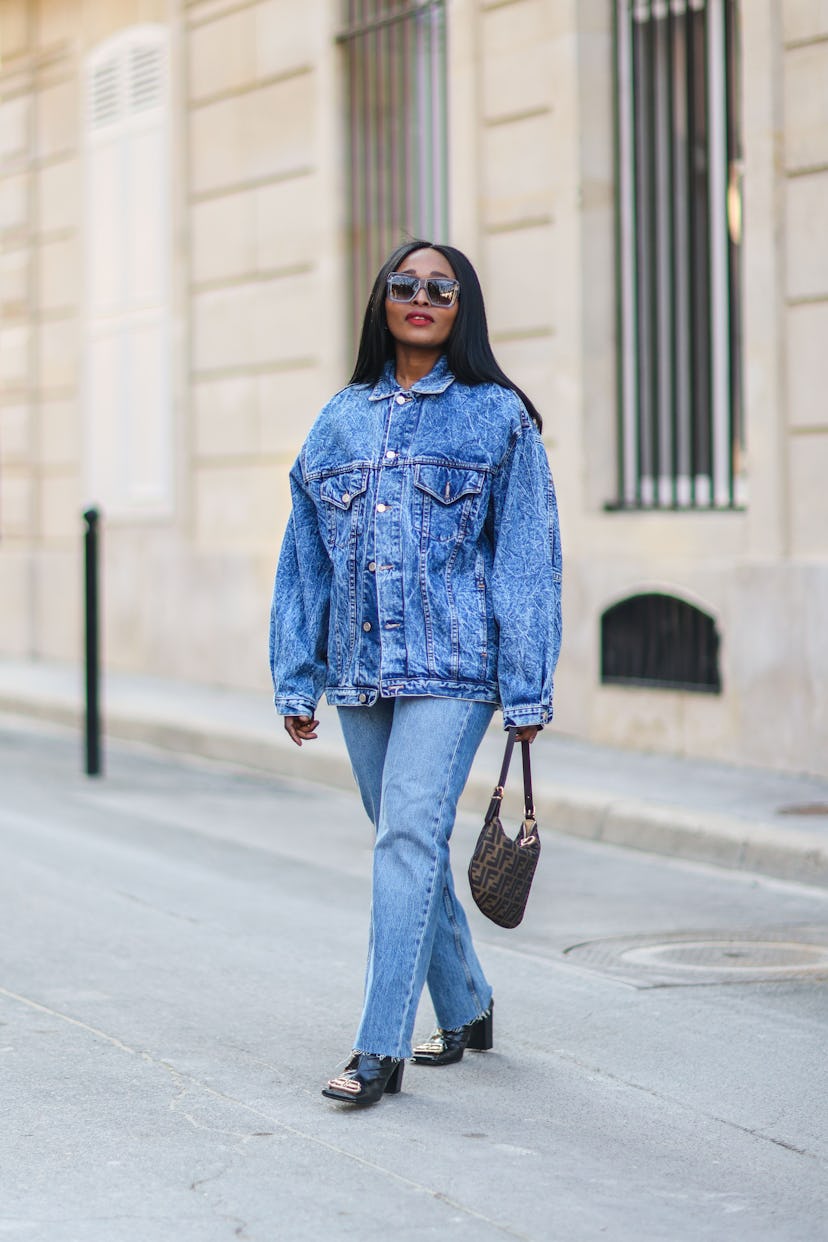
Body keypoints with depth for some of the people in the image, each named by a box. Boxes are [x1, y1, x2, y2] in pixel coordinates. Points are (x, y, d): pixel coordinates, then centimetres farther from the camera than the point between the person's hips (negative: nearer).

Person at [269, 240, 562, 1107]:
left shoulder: (499, 417, 2)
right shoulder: (341, 420, 13)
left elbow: (528, 558, 0)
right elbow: (304, 557, 15)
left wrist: (527, 691, -6)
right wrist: (295, 679, 11)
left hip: (451, 666, -5)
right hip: (359, 668, 5)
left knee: (409, 839, -15)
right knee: (406, 844, 13)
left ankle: (380, 1050, -15)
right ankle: (465, 1009, 30)